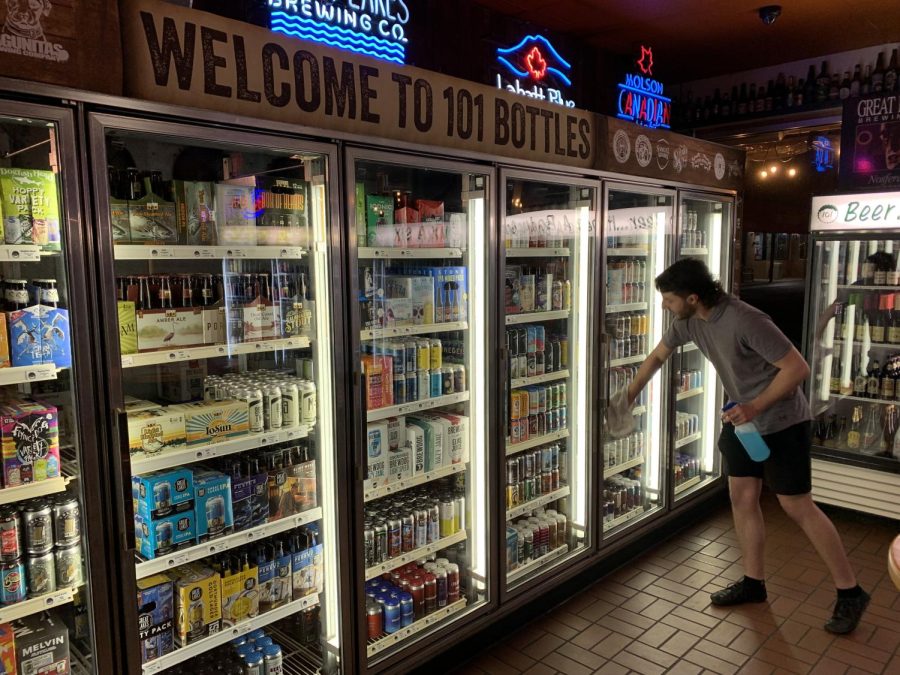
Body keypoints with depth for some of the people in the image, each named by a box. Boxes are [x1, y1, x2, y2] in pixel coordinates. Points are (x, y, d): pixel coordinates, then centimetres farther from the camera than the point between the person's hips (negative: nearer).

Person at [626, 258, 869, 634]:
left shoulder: (745, 321, -30)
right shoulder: (689, 321, -6)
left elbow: (798, 367, -25)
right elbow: (657, 357, 10)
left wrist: (756, 407, -29)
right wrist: (628, 398, 11)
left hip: (781, 422, -7)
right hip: (743, 419, 8)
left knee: (797, 506, 0)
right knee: (742, 499, 10)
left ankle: (850, 593, 17)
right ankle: (753, 582, 25)